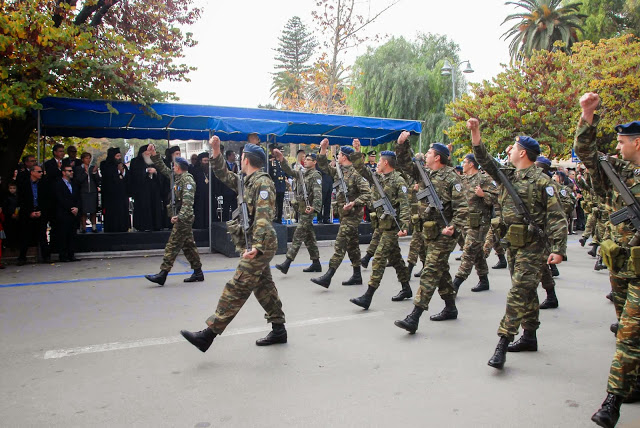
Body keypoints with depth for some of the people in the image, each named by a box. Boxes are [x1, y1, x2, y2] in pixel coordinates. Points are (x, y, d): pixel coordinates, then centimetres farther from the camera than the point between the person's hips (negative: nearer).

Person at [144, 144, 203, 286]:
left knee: (172, 246, -8)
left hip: (183, 219, -10)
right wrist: (154, 155, 16)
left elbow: (188, 201, -25)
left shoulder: (187, 180, -14)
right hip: (182, 218, 10)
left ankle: (162, 274, -5)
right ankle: (198, 272, 18)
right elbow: (163, 169, 23)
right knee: (188, 246, 12)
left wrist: (179, 216, -34)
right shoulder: (177, 178, 15)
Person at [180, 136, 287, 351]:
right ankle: (278, 329, 23)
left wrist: (256, 245, -34)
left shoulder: (262, 182, -15)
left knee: (236, 289, -8)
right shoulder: (248, 181, 16)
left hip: (260, 246, -10)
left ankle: (208, 334, -5)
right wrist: (216, 153, 11)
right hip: (255, 244, 10)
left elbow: (263, 216, -25)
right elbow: (225, 176, 25)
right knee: (263, 286, 14)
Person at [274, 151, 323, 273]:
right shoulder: (301, 173, 18)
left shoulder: (316, 175, -8)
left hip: (308, 210, -9)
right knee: (309, 237, 12)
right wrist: (282, 160, -6)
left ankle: (287, 263, -12)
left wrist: (314, 207, -31)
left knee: (298, 236, -10)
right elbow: (289, 171, 9)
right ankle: (316, 263, 19)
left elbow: (318, 193, -18)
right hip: (301, 208, 9)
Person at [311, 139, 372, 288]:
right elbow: (324, 167, 20)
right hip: (343, 213, 9)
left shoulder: (356, 173, -14)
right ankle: (357, 276, 22)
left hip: (352, 214, -9)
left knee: (340, 244, -12)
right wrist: (323, 149, 9)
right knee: (352, 244, 13)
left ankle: (328, 277, -15)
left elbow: (367, 194, -18)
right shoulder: (339, 171, 11)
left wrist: (353, 203, -29)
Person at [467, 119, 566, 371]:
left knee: (519, 292, -10)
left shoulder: (541, 181, -11)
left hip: (532, 245, -7)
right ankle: (529, 336, 28)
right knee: (526, 291, 16)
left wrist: (558, 249, -19)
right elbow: (486, 162, 4)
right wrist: (476, 138, -9)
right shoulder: (508, 175, 10)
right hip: (513, 244, 7)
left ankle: (503, 343, -9)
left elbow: (556, 217, -13)